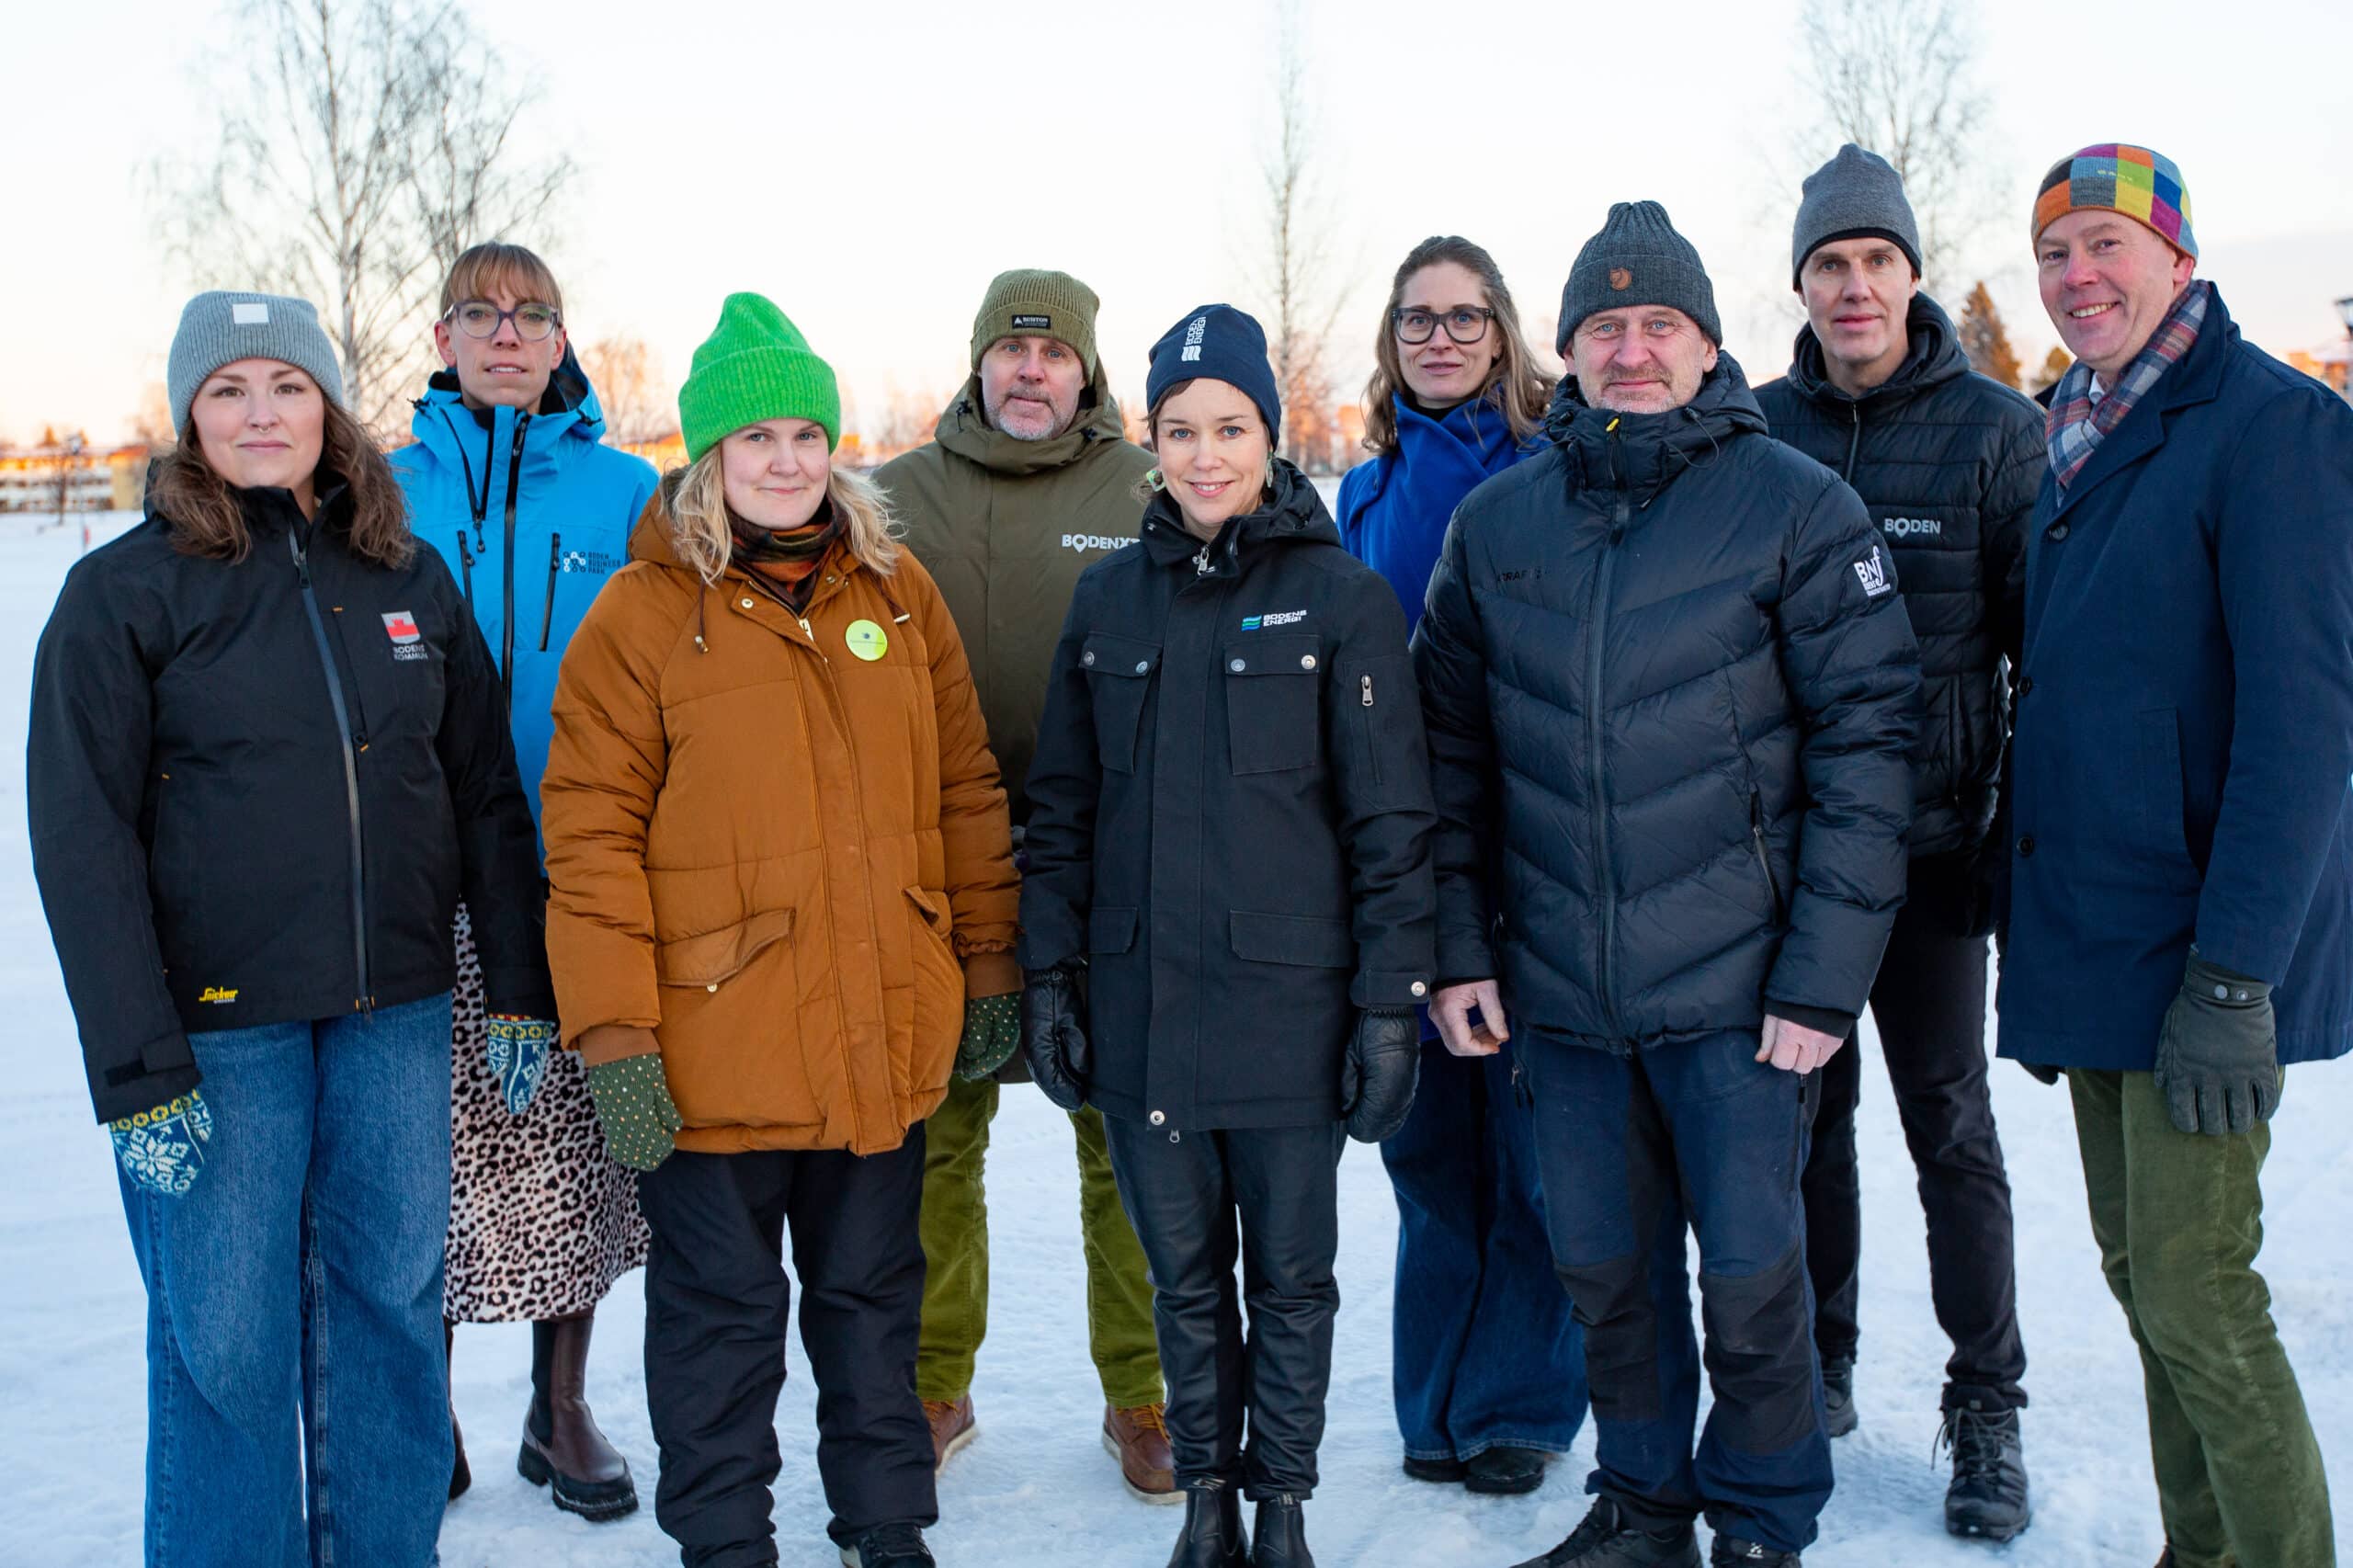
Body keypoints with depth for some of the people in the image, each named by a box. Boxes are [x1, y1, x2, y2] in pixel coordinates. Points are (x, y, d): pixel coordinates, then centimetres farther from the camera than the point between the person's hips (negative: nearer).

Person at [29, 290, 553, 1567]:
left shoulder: (409, 577, 9)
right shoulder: (122, 593, -3)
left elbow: (487, 791, 12)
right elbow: (82, 840, -7)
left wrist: (521, 986, 7)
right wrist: (138, 1067, -12)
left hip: (396, 1015, 4)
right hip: (216, 1029, -3)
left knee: (392, 1307, 11)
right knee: (226, 1341, 2)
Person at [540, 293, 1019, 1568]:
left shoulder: (896, 591, 6)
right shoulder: (642, 612, -6)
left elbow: (964, 791, 10)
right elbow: (591, 834, -9)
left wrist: (990, 966, 8)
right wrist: (613, 1034, -14)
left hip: (883, 1036, 4)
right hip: (713, 1051, -4)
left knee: (872, 1297, 19)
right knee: (723, 1313, 11)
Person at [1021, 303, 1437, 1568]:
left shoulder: (1341, 597, -4)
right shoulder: (1110, 597, 7)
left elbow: (1391, 822, -5)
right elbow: (1062, 803, 11)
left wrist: (1390, 1003, -8)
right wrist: (1047, 972, 5)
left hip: (1288, 1009, -3)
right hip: (1139, 1004, 3)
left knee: (1290, 1276, 10)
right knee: (1185, 1276, 14)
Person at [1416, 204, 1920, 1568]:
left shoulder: (1797, 508, -5)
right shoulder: (1496, 523, 6)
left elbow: (1869, 740, -8)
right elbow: (1452, 751, 10)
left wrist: (1825, 976, -12)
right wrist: (1460, 945, 3)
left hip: (1737, 989, -3)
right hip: (1561, 992, 4)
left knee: (1751, 1274, 6)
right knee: (1606, 1266, 14)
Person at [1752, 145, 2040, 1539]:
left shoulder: (1995, 429, -2)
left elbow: (2049, 649, -2)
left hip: (1930, 843, -3)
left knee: (1951, 1125, 4)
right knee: (1806, 1109, 12)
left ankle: (1989, 1411, 16)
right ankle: (1820, 1371, 28)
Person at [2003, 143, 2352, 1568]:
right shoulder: (2078, 442, 13)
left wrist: (2233, 978, -22)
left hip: (2200, 953, -8)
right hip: (2092, 942, 8)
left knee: (2196, 1300, -5)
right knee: (2142, 1277, 15)